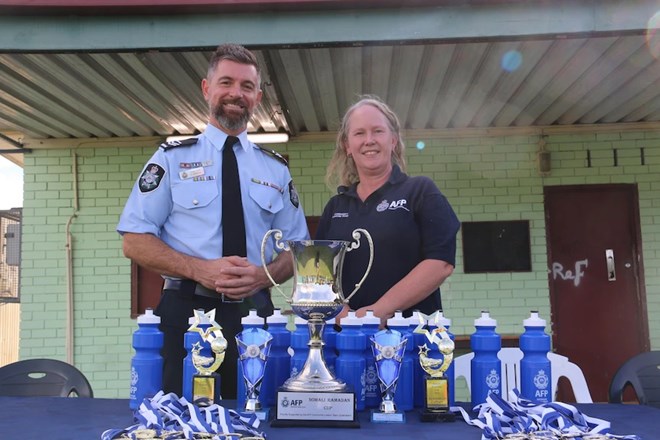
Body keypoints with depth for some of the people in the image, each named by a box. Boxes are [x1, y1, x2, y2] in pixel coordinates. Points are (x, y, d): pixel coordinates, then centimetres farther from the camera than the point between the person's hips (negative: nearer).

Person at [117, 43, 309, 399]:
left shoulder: (276, 168, 11)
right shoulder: (172, 158, 3)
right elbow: (134, 241, -1)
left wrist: (264, 275, -11)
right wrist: (200, 269, -16)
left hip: (254, 314, 2)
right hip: (186, 312, -2)